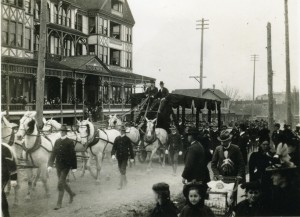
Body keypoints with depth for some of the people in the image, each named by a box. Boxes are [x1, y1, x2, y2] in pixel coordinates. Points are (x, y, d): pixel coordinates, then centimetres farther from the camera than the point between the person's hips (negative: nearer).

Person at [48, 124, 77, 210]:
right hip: (58, 166, 6)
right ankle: (71, 194, 43)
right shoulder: (57, 141, 6)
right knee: (62, 183, 17)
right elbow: (53, 153, 5)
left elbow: (73, 155, -8)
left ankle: (59, 203, 0)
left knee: (60, 184, -9)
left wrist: (74, 167, -8)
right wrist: (50, 165, -3)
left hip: (66, 166, -6)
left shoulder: (70, 142, -9)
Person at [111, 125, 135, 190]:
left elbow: (130, 148, -2)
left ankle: (121, 185, -5)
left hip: (125, 157, -4)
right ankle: (125, 181, 36)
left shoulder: (127, 139, -6)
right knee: (121, 170, 16)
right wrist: (113, 154, -16)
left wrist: (132, 157, -2)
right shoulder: (117, 138, 4)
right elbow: (114, 147, 0)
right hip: (119, 156, 4)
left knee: (123, 171, -8)